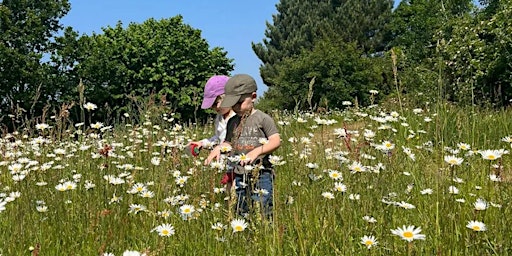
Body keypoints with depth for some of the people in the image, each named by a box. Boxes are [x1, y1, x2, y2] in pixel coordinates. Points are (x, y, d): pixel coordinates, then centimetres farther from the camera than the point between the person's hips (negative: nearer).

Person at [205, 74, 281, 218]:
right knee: (241, 214, 10)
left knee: (263, 213, -4)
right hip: (238, 176, 5)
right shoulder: (232, 122, 12)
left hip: (260, 175, -5)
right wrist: (218, 148, 0)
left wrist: (257, 151, -25)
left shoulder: (262, 119, -5)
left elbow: (276, 141, -11)